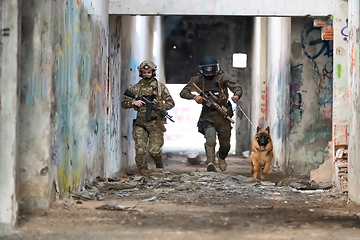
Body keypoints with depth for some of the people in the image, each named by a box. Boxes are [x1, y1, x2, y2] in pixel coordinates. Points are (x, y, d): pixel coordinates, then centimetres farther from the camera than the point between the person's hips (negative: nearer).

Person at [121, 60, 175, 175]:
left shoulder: (160, 86, 5)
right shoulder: (136, 88, 7)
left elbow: (171, 102, 5)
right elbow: (124, 103, 8)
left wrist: (160, 108, -12)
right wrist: (133, 102, -13)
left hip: (156, 123, -1)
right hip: (141, 123, 1)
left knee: (154, 150, -8)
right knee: (140, 149, -9)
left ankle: (158, 162, 23)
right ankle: (142, 170, 8)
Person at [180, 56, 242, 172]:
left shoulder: (222, 77, -5)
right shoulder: (198, 79, -2)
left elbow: (237, 87, -11)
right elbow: (183, 92, -4)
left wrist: (237, 95, -36)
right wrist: (194, 96, -26)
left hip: (223, 114, 1)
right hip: (208, 115, -1)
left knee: (225, 146, 10)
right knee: (210, 137, -30)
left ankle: (221, 157, 44)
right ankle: (210, 163, -38)